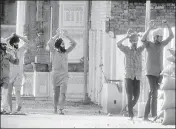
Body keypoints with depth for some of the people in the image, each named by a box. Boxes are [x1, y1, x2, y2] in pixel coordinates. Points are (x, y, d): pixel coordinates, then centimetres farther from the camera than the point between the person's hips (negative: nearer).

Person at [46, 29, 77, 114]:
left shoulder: (65, 52, 9)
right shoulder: (54, 52, 1)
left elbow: (74, 44, 7)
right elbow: (49, 44, -17)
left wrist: (67, 36, -3)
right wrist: (57, 35, -16)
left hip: (64, 75, 1)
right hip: (55, 75, -1)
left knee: (63, 93, -13)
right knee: (56, 94, 8)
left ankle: (61, 110, -19)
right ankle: (55, 108, 27)